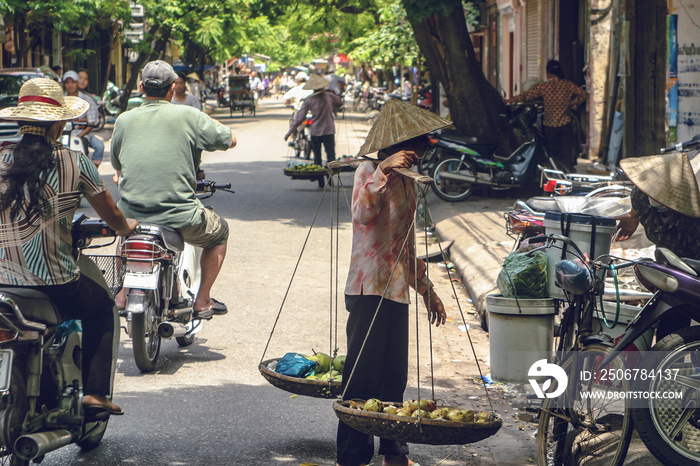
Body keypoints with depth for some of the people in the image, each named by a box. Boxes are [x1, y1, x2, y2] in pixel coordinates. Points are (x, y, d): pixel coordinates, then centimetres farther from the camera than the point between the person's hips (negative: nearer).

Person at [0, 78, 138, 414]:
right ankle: (94, 390, 15)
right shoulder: (74, 163, -6)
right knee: (102, 309, 27)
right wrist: (127, 227, 31)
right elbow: (112, 216, 8)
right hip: (55, 283, -3)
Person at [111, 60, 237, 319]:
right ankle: (202, 301, 22)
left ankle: (122, 295, 38)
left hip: (131, 214, 4)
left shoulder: (124, 119, 5)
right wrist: (208, 121, 26)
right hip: (179, 216, -3)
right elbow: (230, 140, 8)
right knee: (219, 231, 27)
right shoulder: (190, 116, -5)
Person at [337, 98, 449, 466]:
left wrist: (425, 287, 25)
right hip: (370, 289, -8)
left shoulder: (405, 180, 17)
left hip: (396, 290, 8)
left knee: (394, 376, 11)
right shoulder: (369, 171, -8)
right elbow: (362, 212, -30)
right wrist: (383, 171, -33)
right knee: (362, 377, -6)